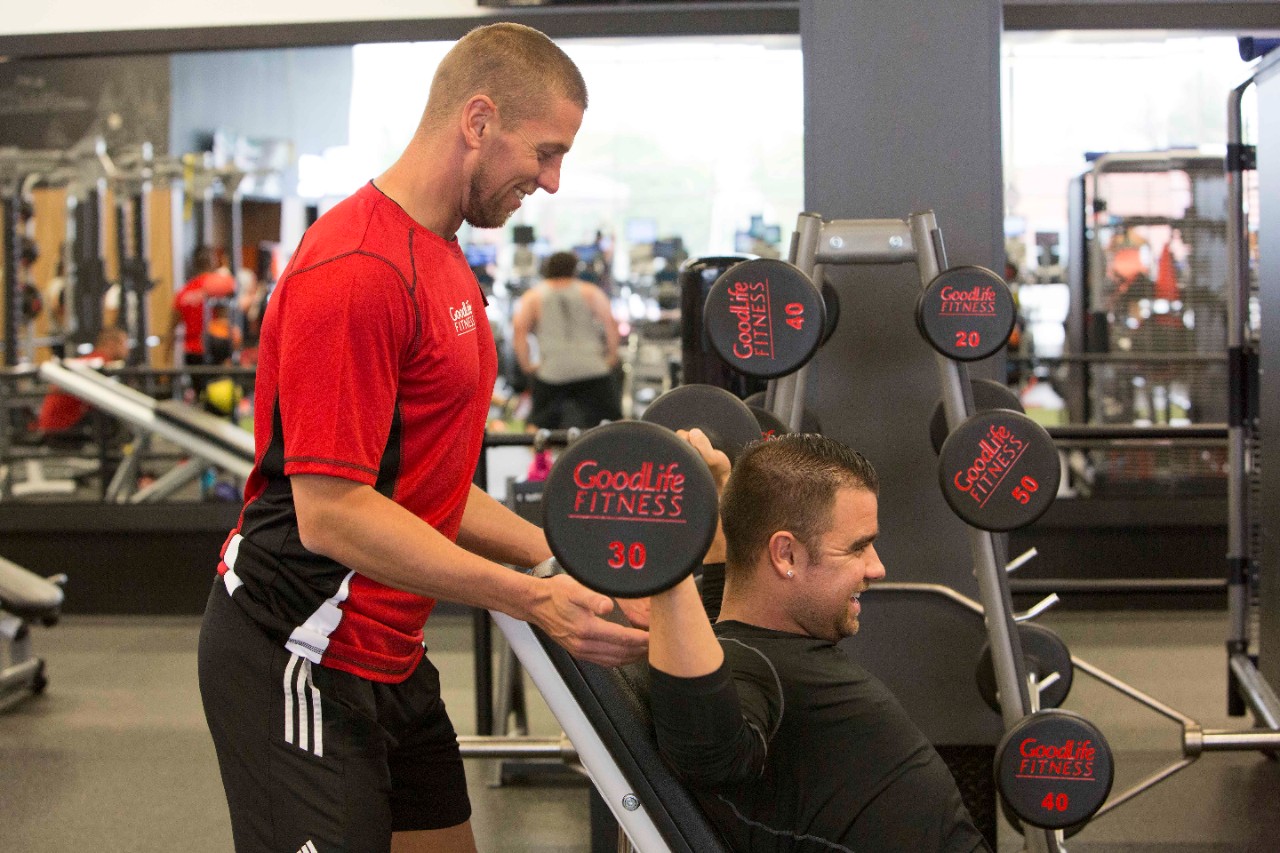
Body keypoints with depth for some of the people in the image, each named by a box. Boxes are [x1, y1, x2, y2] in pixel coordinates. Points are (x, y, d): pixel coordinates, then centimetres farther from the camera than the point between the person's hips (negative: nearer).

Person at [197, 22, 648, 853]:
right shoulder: (358, 271, -20)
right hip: (301, 660, -10)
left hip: (387, 654, 10)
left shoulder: (441, 261, 13)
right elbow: (332, 513, -24)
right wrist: (530, 598, -26)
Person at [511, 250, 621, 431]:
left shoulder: (532, 297, 12)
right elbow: (610, 323, 0)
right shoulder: (591, 292, 13)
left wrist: (527, 366, 2)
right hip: (593, 371, 0)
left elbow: (519, 329, -3)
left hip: (551, 373, 0)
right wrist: (611, 357, 8)